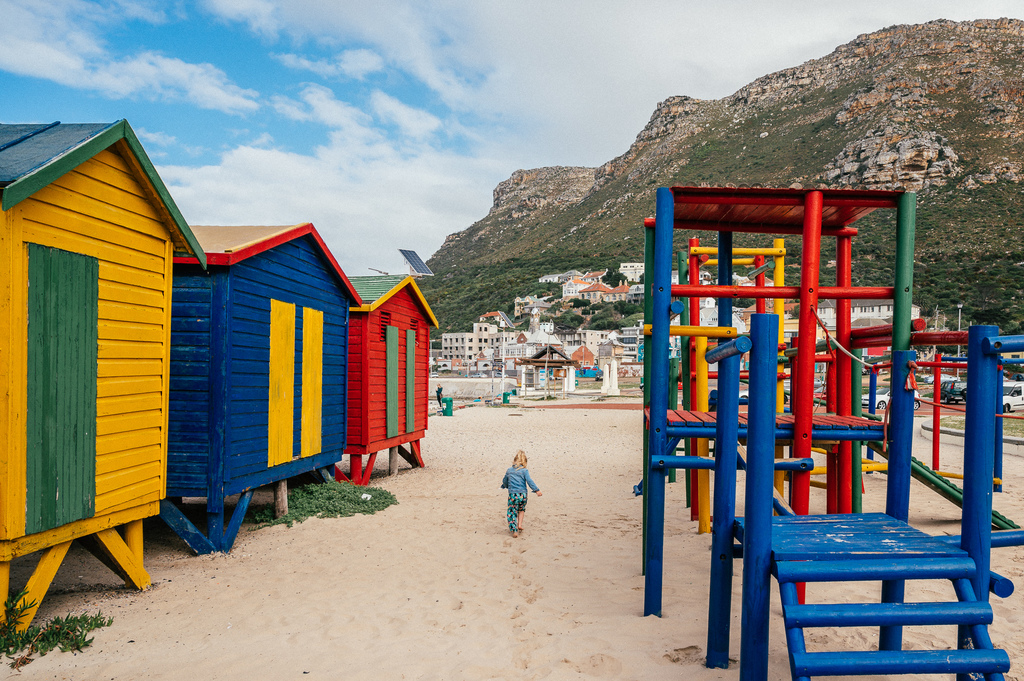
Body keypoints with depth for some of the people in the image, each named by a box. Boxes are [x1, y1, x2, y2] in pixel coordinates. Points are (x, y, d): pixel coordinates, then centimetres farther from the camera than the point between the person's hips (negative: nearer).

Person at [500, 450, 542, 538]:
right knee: (521, 509, 25)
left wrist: (504, 486, 40)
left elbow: (505, 482, 18)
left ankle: (514, 530, 0)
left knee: (512, 512, 7)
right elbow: (529, 481, -11)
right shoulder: (524, 471, -4)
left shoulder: (509, 471, 6)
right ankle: (519, 525, 14)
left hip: (512, 495, 0)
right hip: (522, 494, 0)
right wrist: (537, 490, -9)